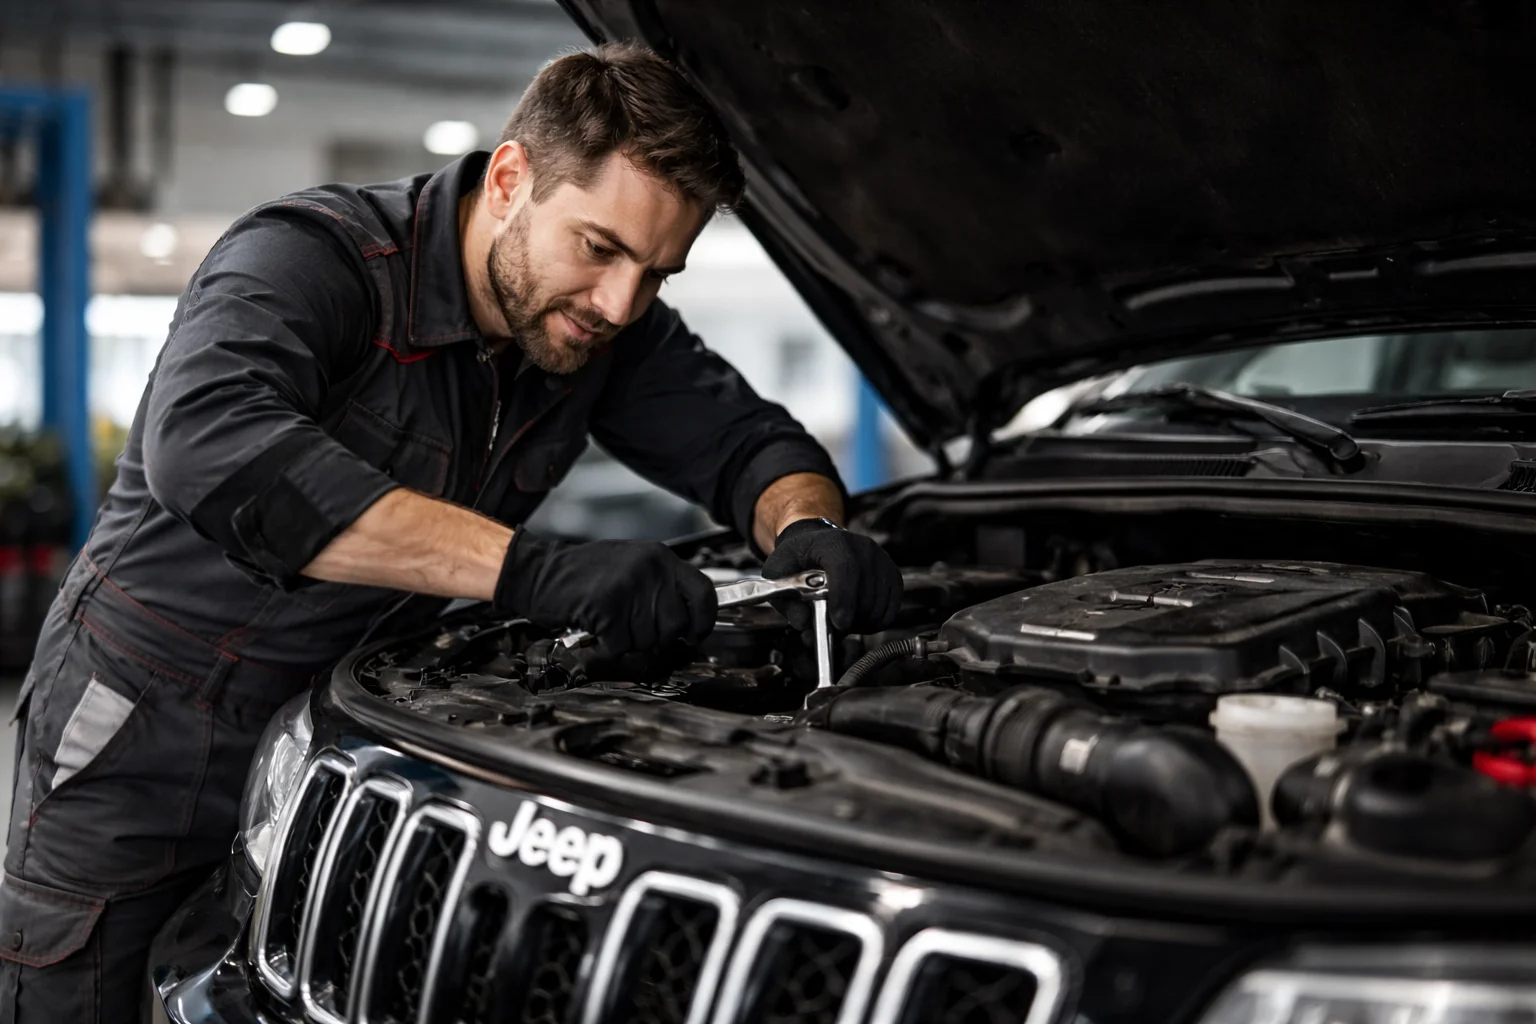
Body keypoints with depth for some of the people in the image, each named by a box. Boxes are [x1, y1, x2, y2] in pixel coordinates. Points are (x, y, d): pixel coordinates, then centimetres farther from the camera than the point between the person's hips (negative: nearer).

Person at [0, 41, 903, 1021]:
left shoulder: (609, 327, -5)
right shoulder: (311, 257, -25)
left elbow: (747, 440, 4)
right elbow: (207, 444, -44)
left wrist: (807, 530, -22)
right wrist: (534, 569, -50)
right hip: (148, 735, -5)